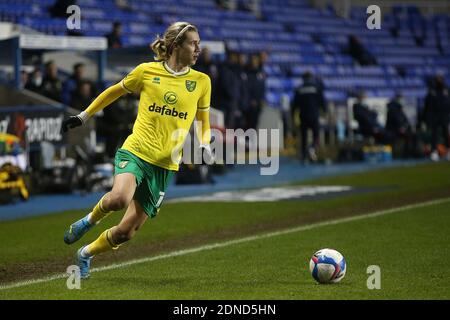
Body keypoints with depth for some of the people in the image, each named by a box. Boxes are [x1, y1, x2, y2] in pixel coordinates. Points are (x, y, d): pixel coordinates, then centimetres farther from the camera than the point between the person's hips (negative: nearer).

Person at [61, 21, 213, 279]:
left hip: (165, 164, 2)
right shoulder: (147, 71, 1)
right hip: (136, 151, -2)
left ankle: (87, 254, 29)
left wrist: (205, 145, -2)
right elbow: (116, 91, 17)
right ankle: (91, 219, 1)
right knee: (119, 198, -35)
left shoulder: (201, 81, 6)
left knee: (126, 232, -1)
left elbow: (203, 122, 19)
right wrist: (84, 116, 21)